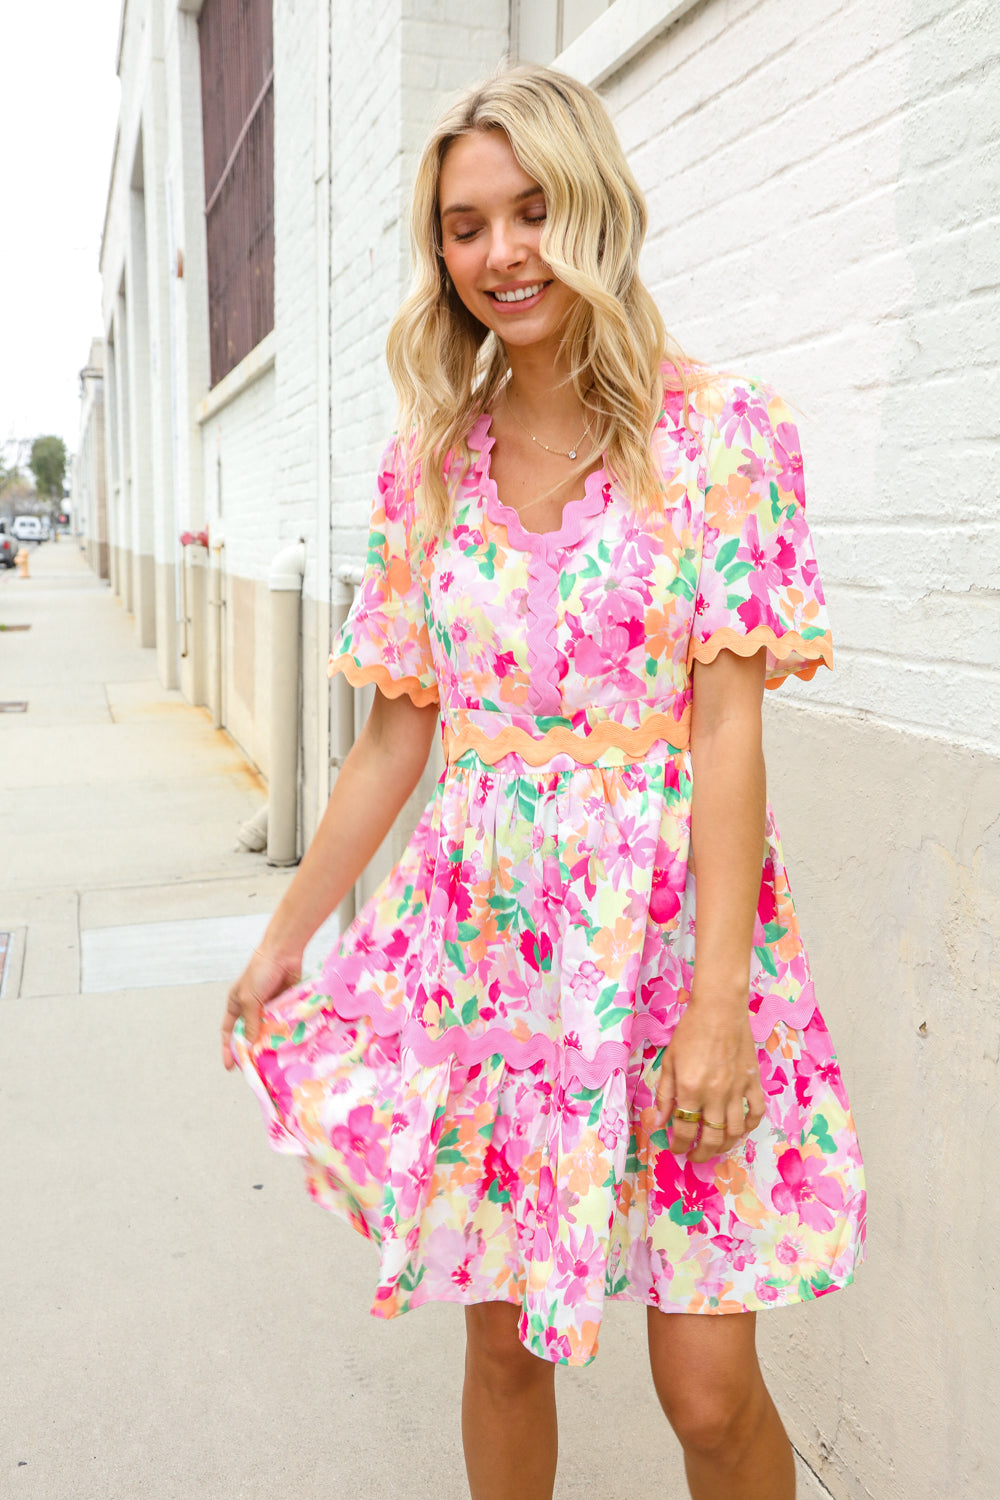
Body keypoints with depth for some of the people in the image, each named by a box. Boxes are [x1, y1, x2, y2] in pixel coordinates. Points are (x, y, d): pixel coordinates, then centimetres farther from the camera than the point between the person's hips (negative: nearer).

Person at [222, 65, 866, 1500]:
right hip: (480, 933, 4)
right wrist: (287, 933, 12)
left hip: (664, 926, -3)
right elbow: (397, 735, 9)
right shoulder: (427, 460, 6)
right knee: (502, 1340, 16)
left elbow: (729, 726, -10)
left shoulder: (719, 432, -4)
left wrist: (718, 995, -16)